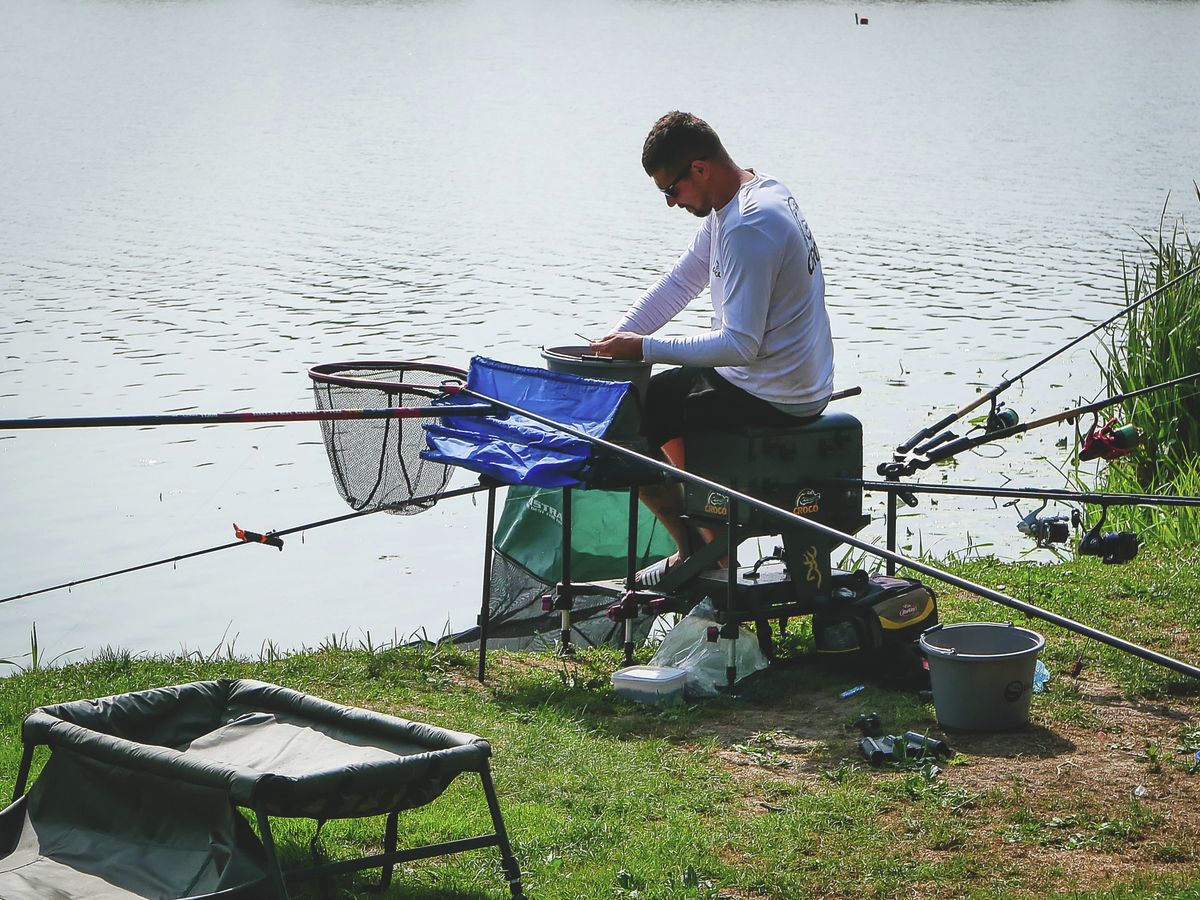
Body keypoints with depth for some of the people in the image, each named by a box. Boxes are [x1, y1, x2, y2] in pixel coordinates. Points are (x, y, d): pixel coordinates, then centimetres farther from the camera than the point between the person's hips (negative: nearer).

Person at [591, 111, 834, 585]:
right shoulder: (741, 199, 5)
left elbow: (739, 346, -28)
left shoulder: (749, 228, -27)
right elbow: (681, 282, 12)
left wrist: (644, 348, -21)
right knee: (669, 386, 29)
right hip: (796, 383, 10)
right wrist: (615, 338, 3)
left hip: (769, 398, -10)